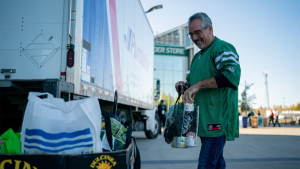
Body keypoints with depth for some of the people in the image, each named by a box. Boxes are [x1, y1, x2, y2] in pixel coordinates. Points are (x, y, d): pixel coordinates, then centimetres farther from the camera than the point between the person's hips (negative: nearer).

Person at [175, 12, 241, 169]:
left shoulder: (223, 48, -8)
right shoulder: (197, 57, 21)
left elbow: (231, 75, -25)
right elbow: (193, 80, 30)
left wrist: (198, 84, -24)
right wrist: (185, 84, 6)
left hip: (217, 120, -9)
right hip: (204, 121, 9)